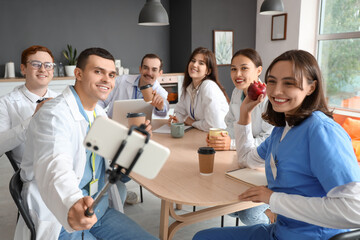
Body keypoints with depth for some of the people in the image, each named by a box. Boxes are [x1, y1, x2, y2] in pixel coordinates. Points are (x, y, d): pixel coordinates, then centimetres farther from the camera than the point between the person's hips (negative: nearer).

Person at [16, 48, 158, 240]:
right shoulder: (53, 114, -19)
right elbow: (55, 167, -37)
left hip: (100, 209, 7)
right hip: (59, 219, -7)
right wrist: (72, 205, -56)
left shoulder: (99, 114, 9)